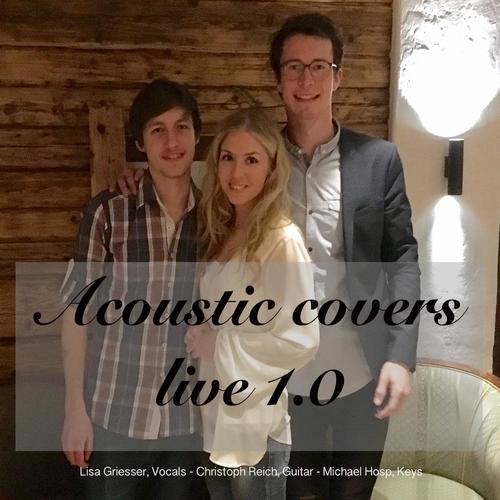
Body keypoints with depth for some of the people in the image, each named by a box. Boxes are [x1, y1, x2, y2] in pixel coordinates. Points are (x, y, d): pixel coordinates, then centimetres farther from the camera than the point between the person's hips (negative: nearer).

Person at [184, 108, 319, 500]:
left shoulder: (282, 240, -19)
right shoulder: (221, 233, 5)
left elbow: (300, 339, -23)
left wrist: (218, 346, -16)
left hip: (256, 426, -7)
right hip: (213, 416, 8)